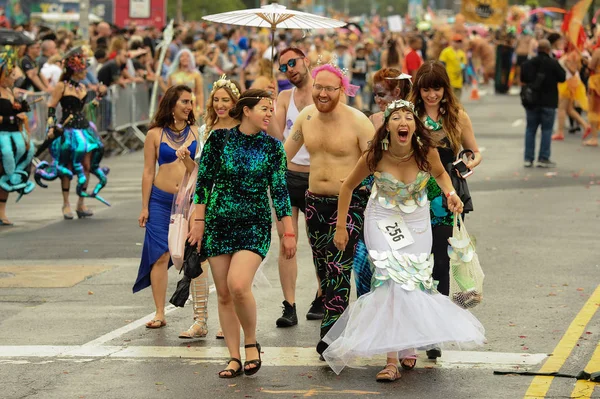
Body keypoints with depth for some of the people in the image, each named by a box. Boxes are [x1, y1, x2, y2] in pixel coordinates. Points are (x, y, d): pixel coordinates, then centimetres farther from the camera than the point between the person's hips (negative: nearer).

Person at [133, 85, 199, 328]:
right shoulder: (155, 134, 2)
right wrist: (144, 207, 2)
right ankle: (159, 314, 3)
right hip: (161, 201, -1)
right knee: (160, 256, -3)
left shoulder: (196, 132, 6)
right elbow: (148, 172, 4)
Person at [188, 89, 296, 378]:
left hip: (255, 224, -2)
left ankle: (251, 343, 0)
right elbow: (203, 181, 3)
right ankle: (234, 358, 13)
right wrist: (199, 221, -1)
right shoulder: (219, 139, 0)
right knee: (224, 294, 3)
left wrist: (289, 232, 1)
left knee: (238, 285, -22)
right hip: (219, 223, 2)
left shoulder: (272, 146, 2)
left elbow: (280, 191, 4)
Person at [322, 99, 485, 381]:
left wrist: (450, 193, -14)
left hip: (417, 222, 2)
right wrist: (341, 227, -1)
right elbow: (348, 186, -4)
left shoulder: (426, 151, -17)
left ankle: (408, 347, 33)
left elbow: (440, 173, 6)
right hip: (383, 221, -2)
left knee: (414, 283, 6)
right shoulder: (375, 157, -20)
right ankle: (392, 361, -14)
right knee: (390, 283, -15)